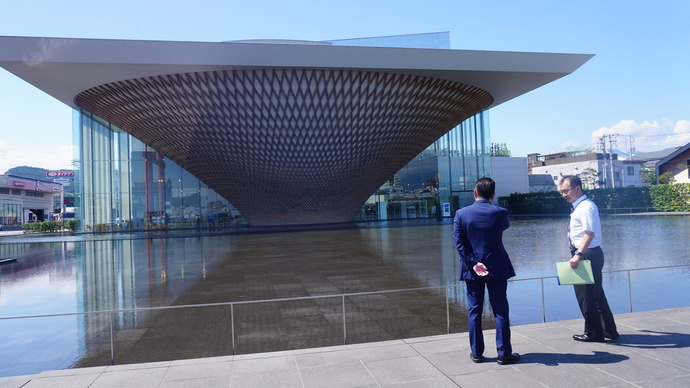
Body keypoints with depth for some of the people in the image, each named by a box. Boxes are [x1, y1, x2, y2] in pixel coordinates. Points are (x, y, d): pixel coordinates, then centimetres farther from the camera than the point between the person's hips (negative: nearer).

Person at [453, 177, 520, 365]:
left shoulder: (461, 213, -6)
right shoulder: (500, 212, -8)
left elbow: (458, 242, -9)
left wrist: (473, 263, -8)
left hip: (472, 270, 1)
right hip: (497, 268, -1)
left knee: (474, 311, 10)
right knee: (500, 312, 9)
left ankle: (476, 353, 17)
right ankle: (504, 353, 15)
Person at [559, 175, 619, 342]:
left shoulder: (585, 206, -16)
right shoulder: (579, 206, 14)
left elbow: (590, 233, -26)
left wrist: (578, 255, -33)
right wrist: (577, 254, 16)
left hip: (587, 255, -10)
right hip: (585, 255, 10)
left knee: (586, 295, 0)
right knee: (596, 294, 17)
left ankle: (593, 333, 12)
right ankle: (608, 330, 29)